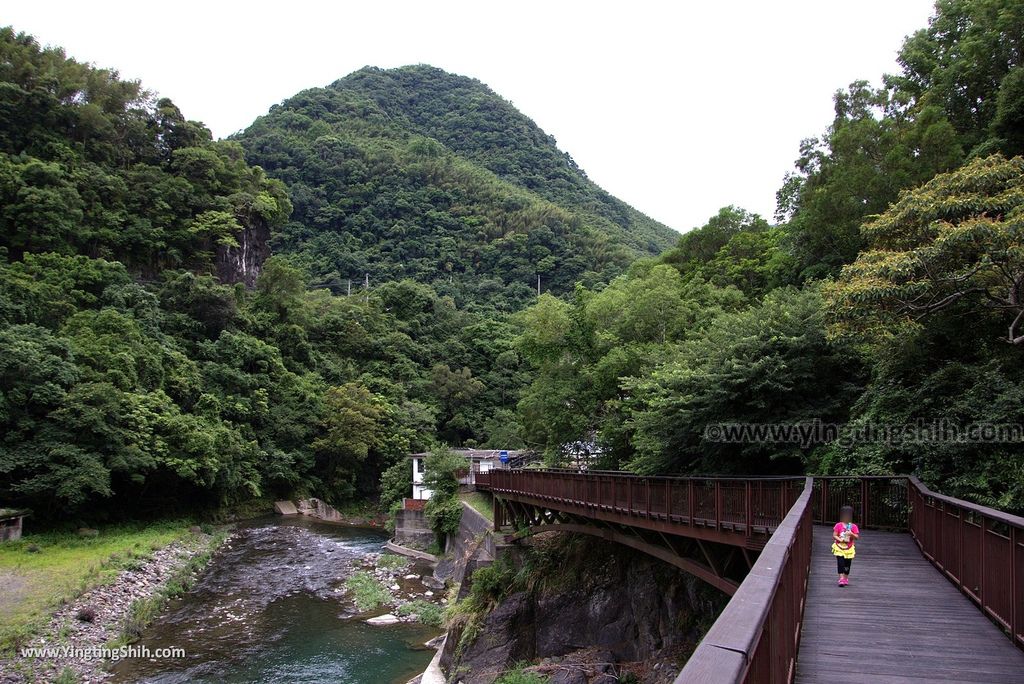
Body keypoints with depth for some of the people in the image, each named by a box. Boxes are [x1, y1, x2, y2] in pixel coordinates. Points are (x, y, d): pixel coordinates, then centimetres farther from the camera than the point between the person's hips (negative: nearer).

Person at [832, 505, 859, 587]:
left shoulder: (853, 526, -2)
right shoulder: (838, 525, -4)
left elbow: (857, 537, -4)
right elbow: (834, 536, -3)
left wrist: (851, 534, -23)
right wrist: (840, 539, -21)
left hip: (849, 548, 2)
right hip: (839, 547, -2)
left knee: (847, 564, 10)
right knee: (840, 563, -11)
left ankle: (846, 578, 27)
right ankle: (841, 579, -10)